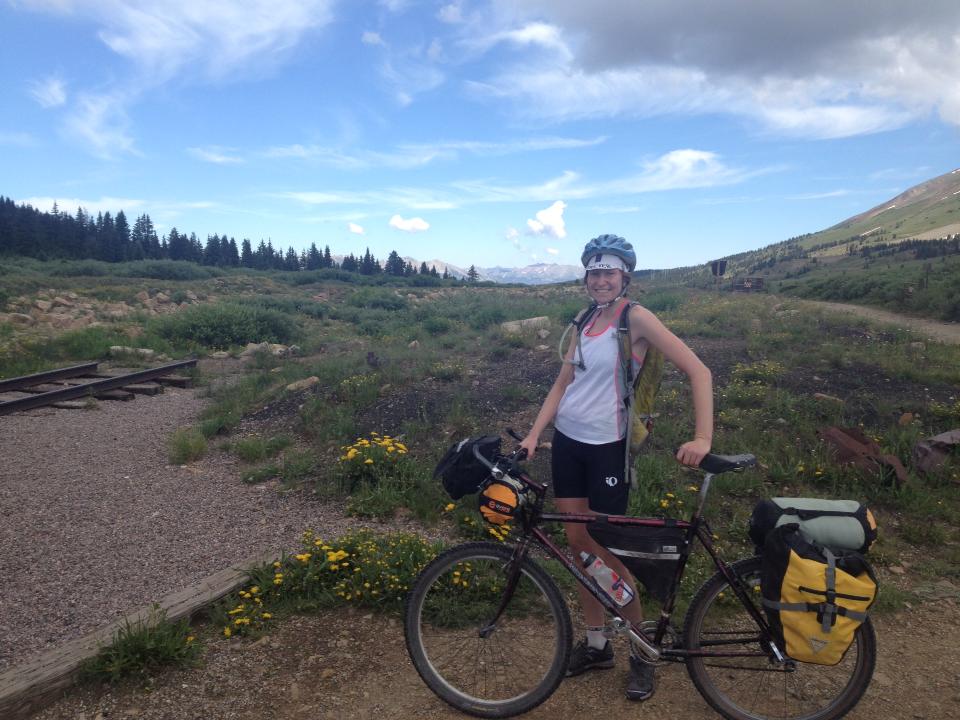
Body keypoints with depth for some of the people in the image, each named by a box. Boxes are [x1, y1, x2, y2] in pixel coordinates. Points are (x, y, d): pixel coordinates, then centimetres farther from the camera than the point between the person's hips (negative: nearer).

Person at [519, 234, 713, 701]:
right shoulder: (585, 322, 8)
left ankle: (642, 652, 22)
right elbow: (562, 384, 9)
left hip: (607, 447, -6)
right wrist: (533, 435, 0)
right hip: (567, 441, 6)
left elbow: (698, 371, -15)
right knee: (578, 545, 12)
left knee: (606, 552, 1)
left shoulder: (636, 318, -11)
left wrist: (702, 438, -24)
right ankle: (595, 644, 29)